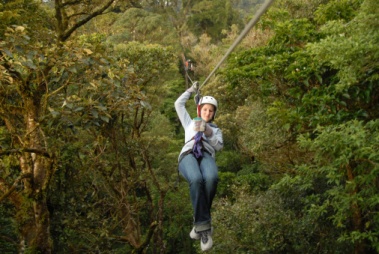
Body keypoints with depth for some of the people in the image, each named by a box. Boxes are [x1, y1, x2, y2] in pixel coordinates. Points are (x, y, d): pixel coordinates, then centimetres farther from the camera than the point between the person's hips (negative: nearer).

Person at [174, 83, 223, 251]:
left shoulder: (216, 129, 33)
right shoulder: (190, 123, 37)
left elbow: (219, 146, 12)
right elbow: (179, 104, 36)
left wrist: (208, 132, -3)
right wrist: (192, 90, 39)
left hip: (206, 156, 0)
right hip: (188, 155, 0)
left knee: (211, 178, -40)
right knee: (196, 179, -40)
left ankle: (199, 222, -24)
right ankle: (204, 225, -34)